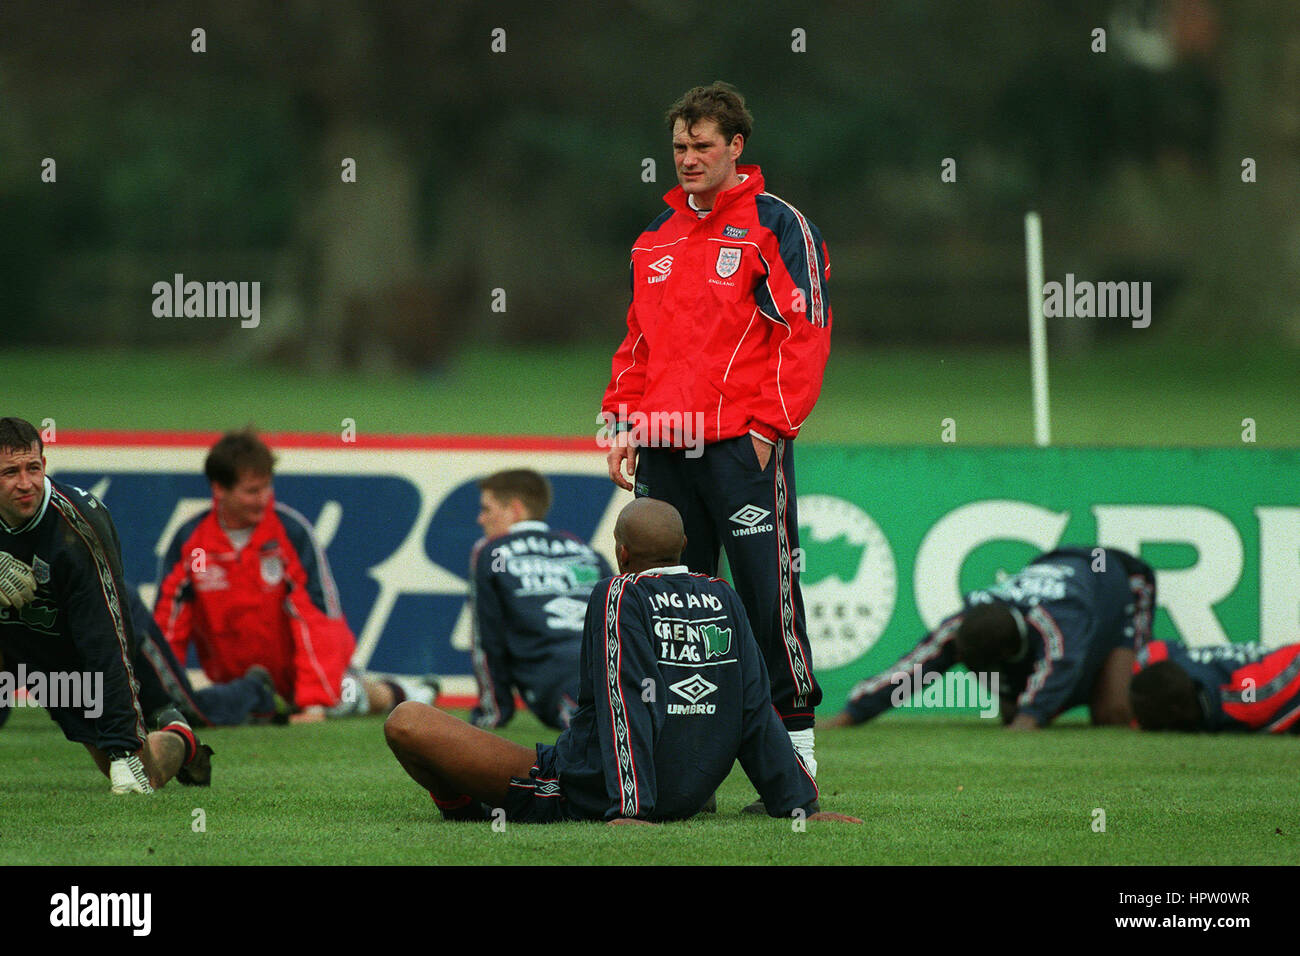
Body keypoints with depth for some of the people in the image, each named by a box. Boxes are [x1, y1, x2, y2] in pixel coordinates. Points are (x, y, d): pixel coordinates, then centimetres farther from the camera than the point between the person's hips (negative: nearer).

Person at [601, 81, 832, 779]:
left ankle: (796, 742, -2)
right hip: (665, 448, 6)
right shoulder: (658, 237, 18)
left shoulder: (776, 225, -1)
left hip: (744, 444, -6)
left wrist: (768, 427, -13)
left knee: (767, 596, -7)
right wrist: (622, 422, 13)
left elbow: (805, 332, -7)